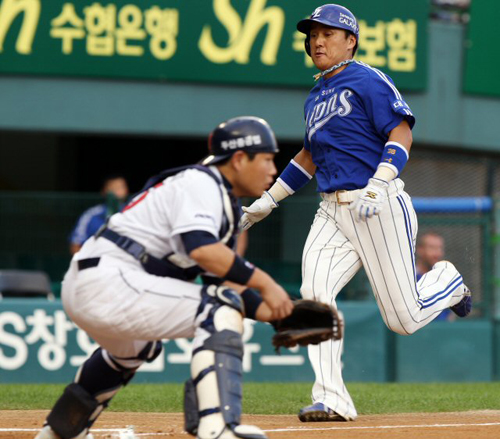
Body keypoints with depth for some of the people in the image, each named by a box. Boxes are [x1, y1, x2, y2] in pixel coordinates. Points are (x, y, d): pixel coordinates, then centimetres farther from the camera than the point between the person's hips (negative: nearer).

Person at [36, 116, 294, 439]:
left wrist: (272, 313, 7)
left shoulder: (226, 205, 20)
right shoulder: (200, 182, -10)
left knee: (136, 349, 40)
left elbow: (226, 277, 18)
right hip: (108, 282, -11)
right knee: (219, 310, -18)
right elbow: (202, 248, -27)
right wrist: (263, 282, -22)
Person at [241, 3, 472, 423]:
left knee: (404, 318, -4)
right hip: (332, 213, 7)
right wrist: (268, 200, 30)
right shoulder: (315, 99, 19)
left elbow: (401, 135, -14)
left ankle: (448, 281, 30)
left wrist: (377, 187, -27)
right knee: (315, 291, -18)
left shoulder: (368, 81, -5)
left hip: (380, 209, -7)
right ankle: (331, 400, -19)